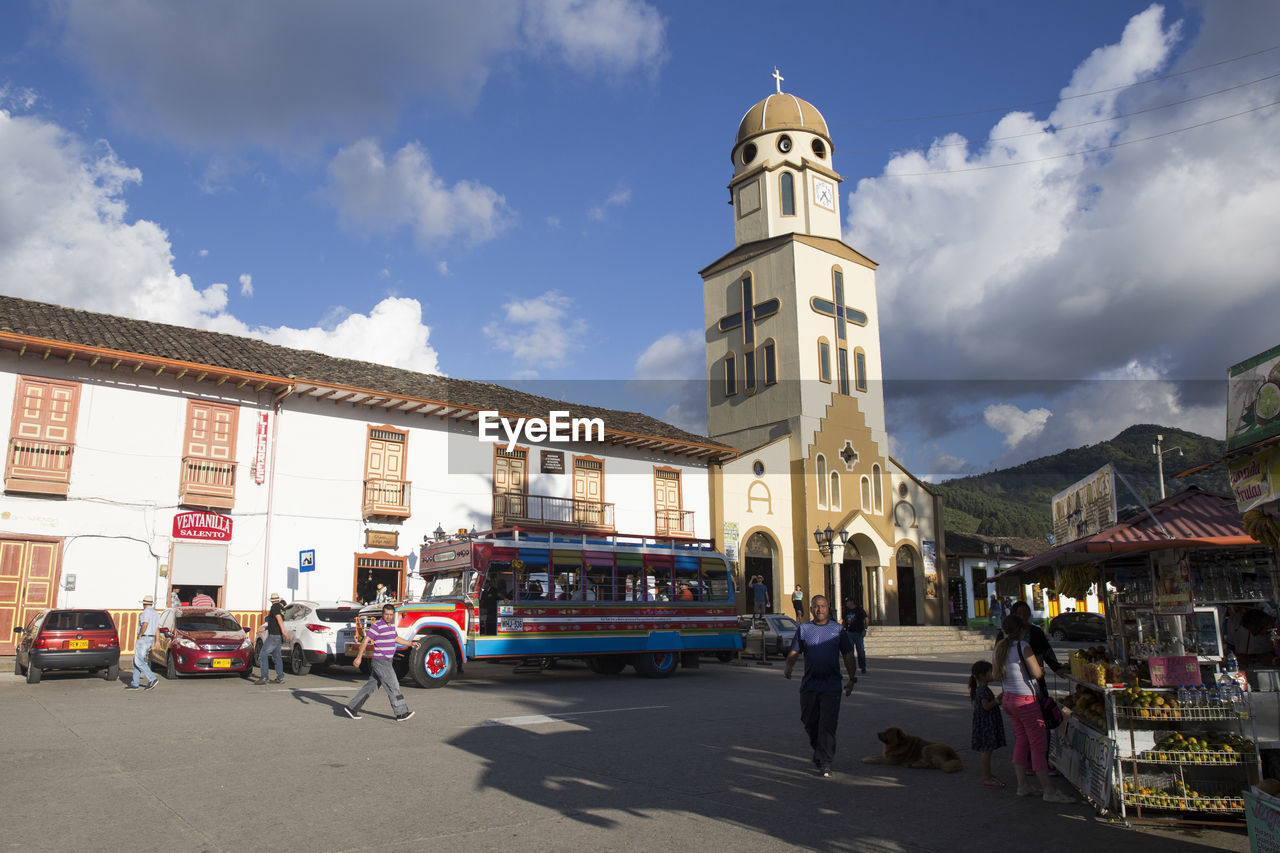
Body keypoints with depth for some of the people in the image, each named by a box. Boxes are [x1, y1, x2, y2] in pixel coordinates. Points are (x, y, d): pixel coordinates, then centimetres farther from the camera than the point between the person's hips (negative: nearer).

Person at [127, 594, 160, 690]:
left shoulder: (146, 612, -11)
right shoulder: (156, 614, 16)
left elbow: (144, 625, -26)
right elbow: (157, 628, 17)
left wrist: (139, 635, -13)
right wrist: (156, 642, 19)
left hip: (143, 638, -9)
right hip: (151, 639, 9)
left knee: (138, 661, -10)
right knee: (137, 660, 14)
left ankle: (152, 679, -20)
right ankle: (134, 683, 14)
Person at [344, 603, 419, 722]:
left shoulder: (391, 624, 12)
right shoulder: (377, 626, -14)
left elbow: (395, 638, 29)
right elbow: (366, 641, -15)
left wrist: (410, 643, 28)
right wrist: (359, 657, -19)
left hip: (386, 662, 9)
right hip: (380, 661, -9)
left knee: (371, 686, 12)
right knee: (393, 686, -6)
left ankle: (352, 707, 18)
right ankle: (401, 713, -1)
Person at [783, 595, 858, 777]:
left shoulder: (837, 629, 5)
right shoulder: (803, 629, 6)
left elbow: (847, 656, 10)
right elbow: (794, 652, 4)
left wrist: (852, 679, 6)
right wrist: (788, 666, -15)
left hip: (831, 685, -2)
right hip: (809, 685, 2)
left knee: (828, 724, -8)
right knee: (809, 722, 10)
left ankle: (825, 762, -1)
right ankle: (818, 750, 36)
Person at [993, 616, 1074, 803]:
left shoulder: (999, 647, 8)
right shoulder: (1023, 646, -14)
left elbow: (996, 674, 16)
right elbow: (1037, 673, -16)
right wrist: (1041, 669, 5)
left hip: (1008, 698, 8)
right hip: (1025, 699, -8)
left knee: (1021, 741, 14)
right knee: (1038, 744, -4)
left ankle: (1023, 786, 17)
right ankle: (1049, 791, -1)